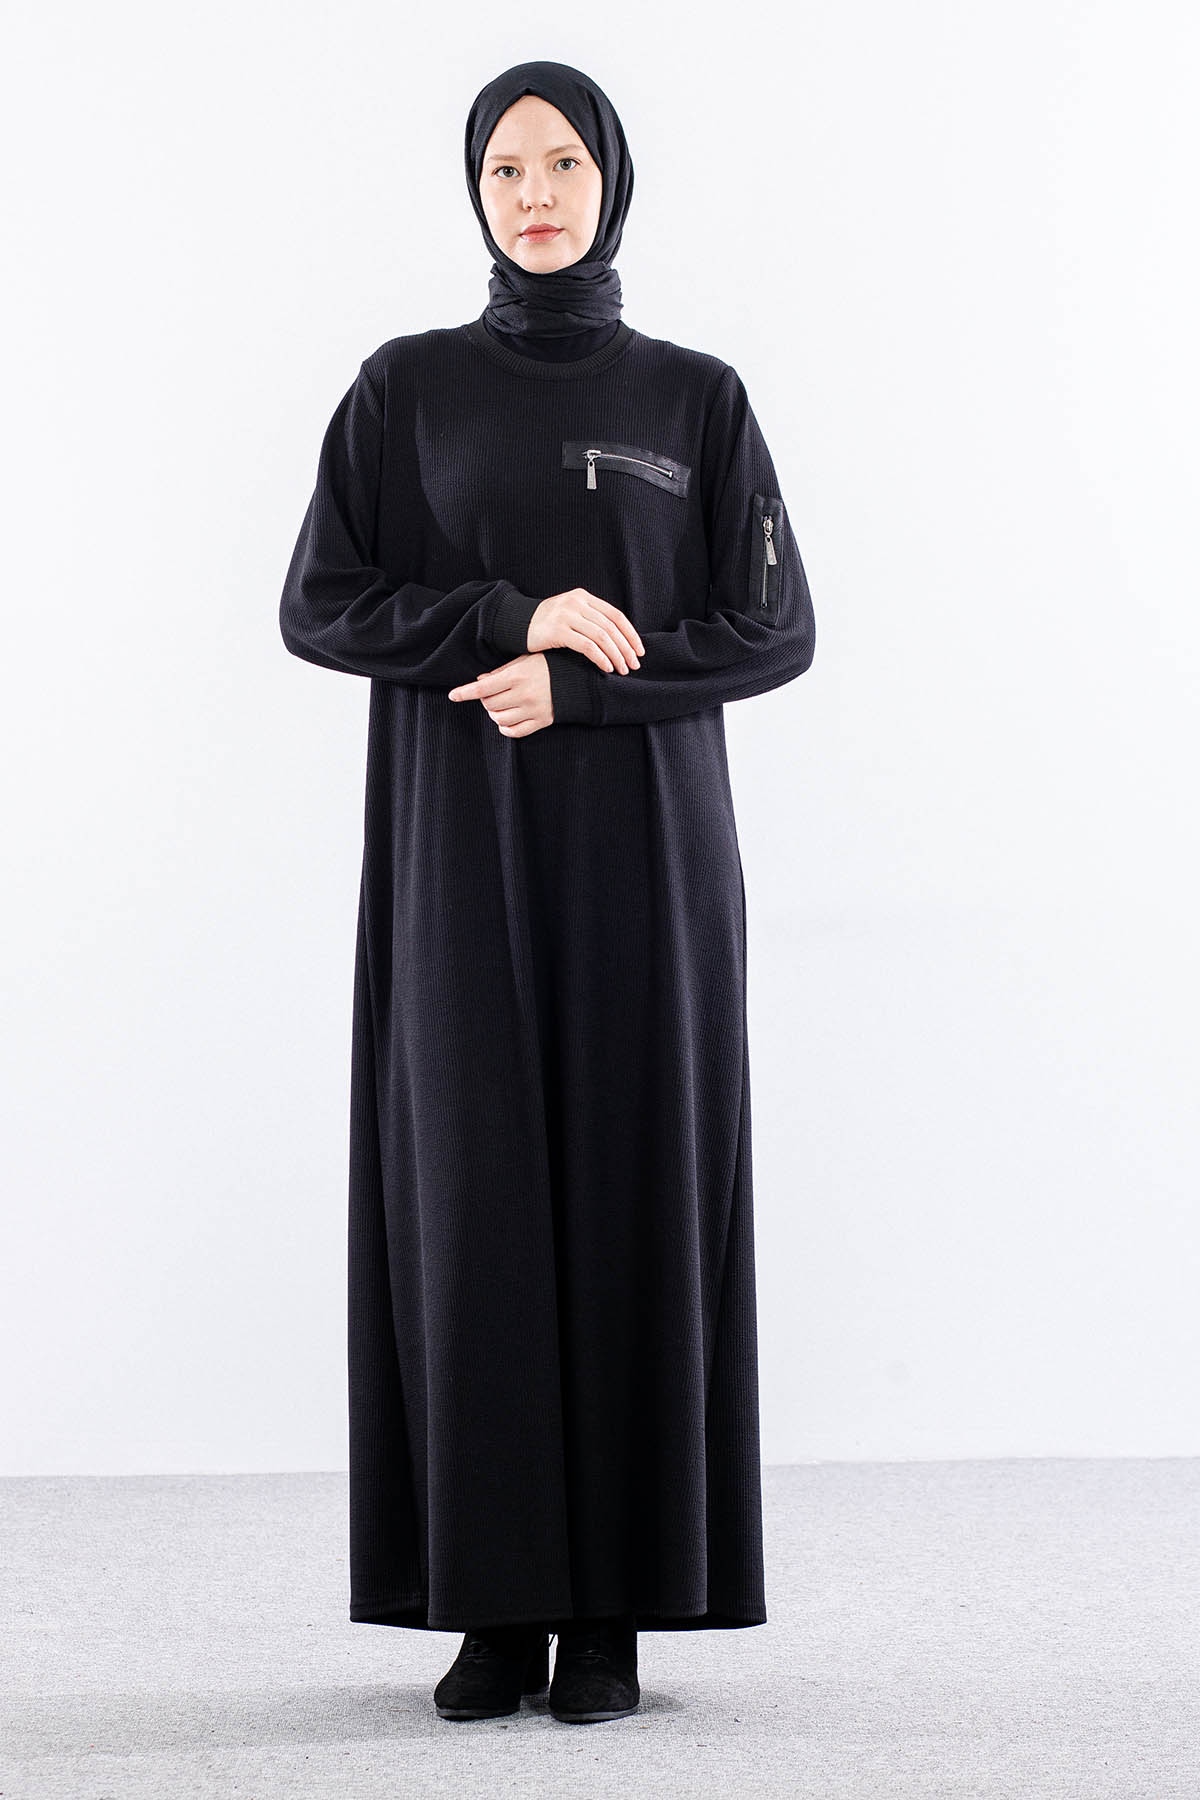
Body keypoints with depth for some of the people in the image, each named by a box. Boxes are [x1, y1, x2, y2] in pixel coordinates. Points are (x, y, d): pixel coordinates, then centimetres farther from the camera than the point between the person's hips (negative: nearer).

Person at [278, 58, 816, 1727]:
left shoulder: (698, 397, 6)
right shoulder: (406, 388, 6)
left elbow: (776, 629, 0)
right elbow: (318, 606, 0)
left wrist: (582, 685, -13)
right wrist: (512, 621, -13)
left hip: (643, 848, 0)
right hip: (461, 852, 0)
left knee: (633, 1187, -2)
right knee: (473, 1192, -3)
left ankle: (617, 1605, 5)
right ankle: (496, 1603, 5)